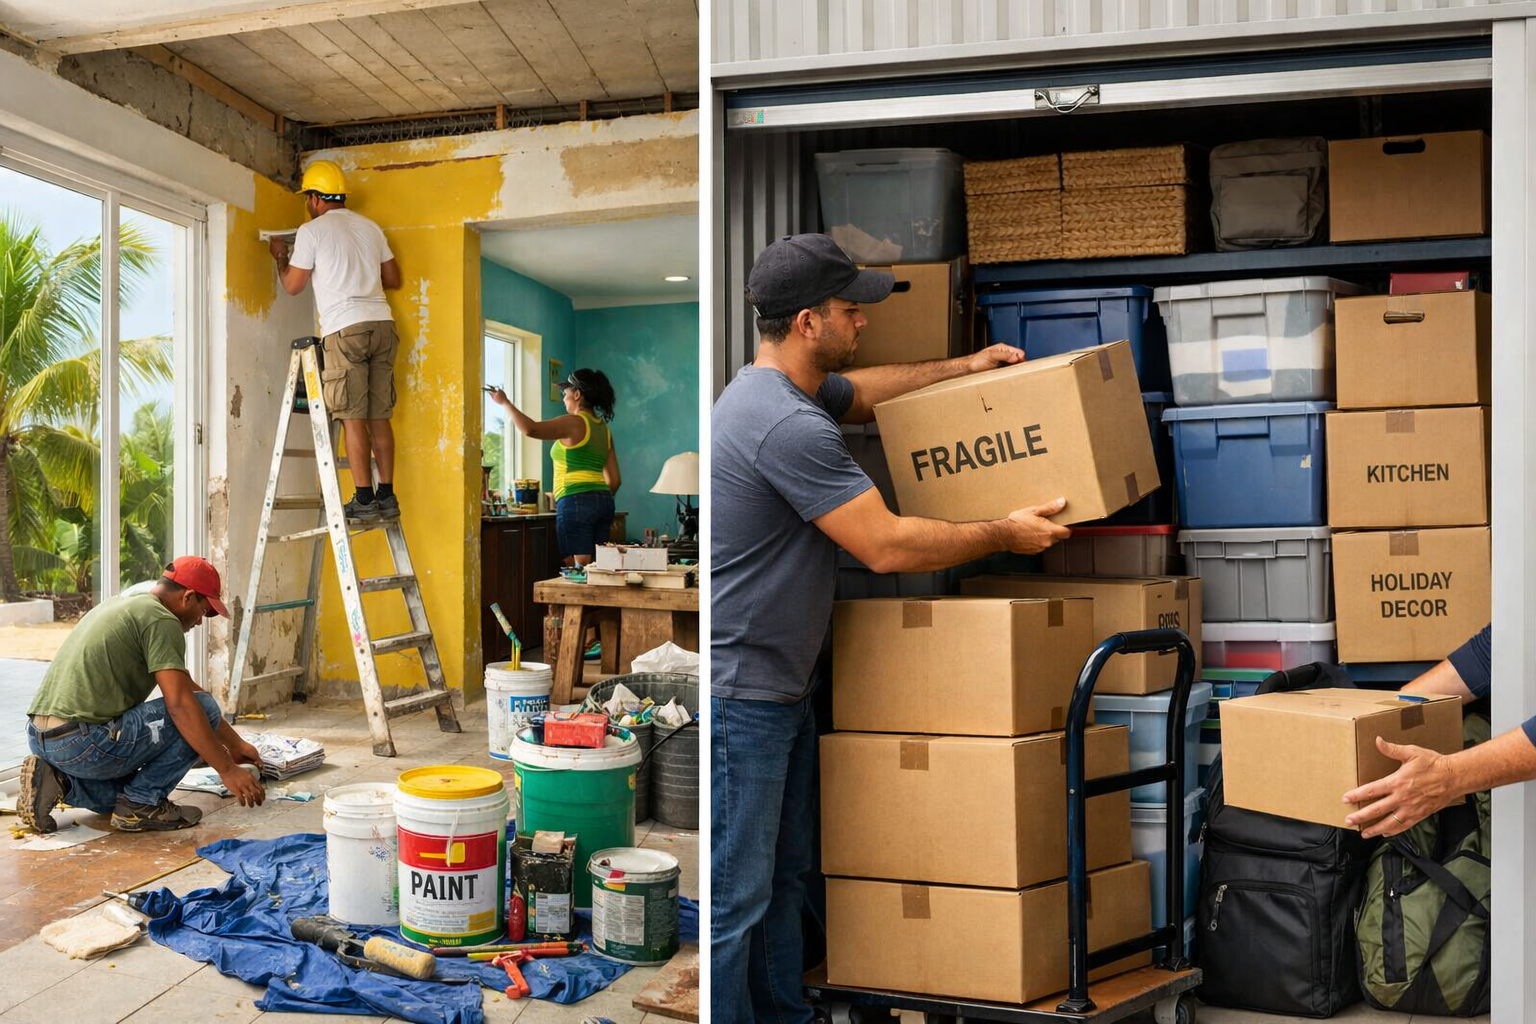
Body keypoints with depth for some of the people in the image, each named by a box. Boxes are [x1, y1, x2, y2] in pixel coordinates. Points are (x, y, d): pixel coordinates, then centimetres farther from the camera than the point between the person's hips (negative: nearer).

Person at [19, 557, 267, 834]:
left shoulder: (127, 603, 19)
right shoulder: (161, 620, -11)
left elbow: (184, 687, 23)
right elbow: (180, 705, -20)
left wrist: (235, 744, 26)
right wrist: (227, 770, -15)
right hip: (84, 744, -10)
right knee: (202, 709, -4)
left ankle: (57, 780, 11)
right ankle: (142, 803, -3)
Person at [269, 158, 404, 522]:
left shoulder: (312, 230, 1)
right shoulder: (369, 227, 17)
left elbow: (292, 286, 6)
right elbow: (393, 279, 21)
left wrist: (281, 258, 25)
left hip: (344, 329, -5)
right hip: (381, 324, 6)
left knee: (353, 417, -5)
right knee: (379, 416, 6)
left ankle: (364, 499, -7)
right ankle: (386, 496, 7)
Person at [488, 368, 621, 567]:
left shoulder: (574, 423, -8)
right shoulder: (604, 429, 16)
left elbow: (531, 429, -21)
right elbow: (615, 480, 16)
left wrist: (505, 402, -9)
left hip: (576, 503, -8)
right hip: (603, 503, 8)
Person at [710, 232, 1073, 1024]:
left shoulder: (793, 390, 10)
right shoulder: (786, 424, -24)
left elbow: (863, 391, 32)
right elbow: (888, 546, -21)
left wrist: (962, 367, 24)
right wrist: (1004, 534, -8)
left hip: (782, 686, 11)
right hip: (739, 692, -11)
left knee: (783, 879, 19)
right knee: (736, 900, -1)